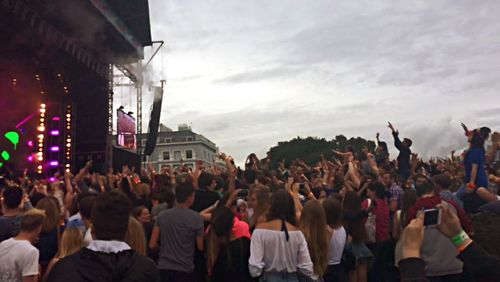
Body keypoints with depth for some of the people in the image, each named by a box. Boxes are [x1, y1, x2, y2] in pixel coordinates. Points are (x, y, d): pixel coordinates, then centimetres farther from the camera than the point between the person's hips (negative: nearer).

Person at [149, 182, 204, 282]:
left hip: (164, 268, 3)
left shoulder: (162, 216, -2)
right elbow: (200, 247, -7)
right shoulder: (196, 218, -12)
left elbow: (152, 245, -1)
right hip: (185, 270, -3)